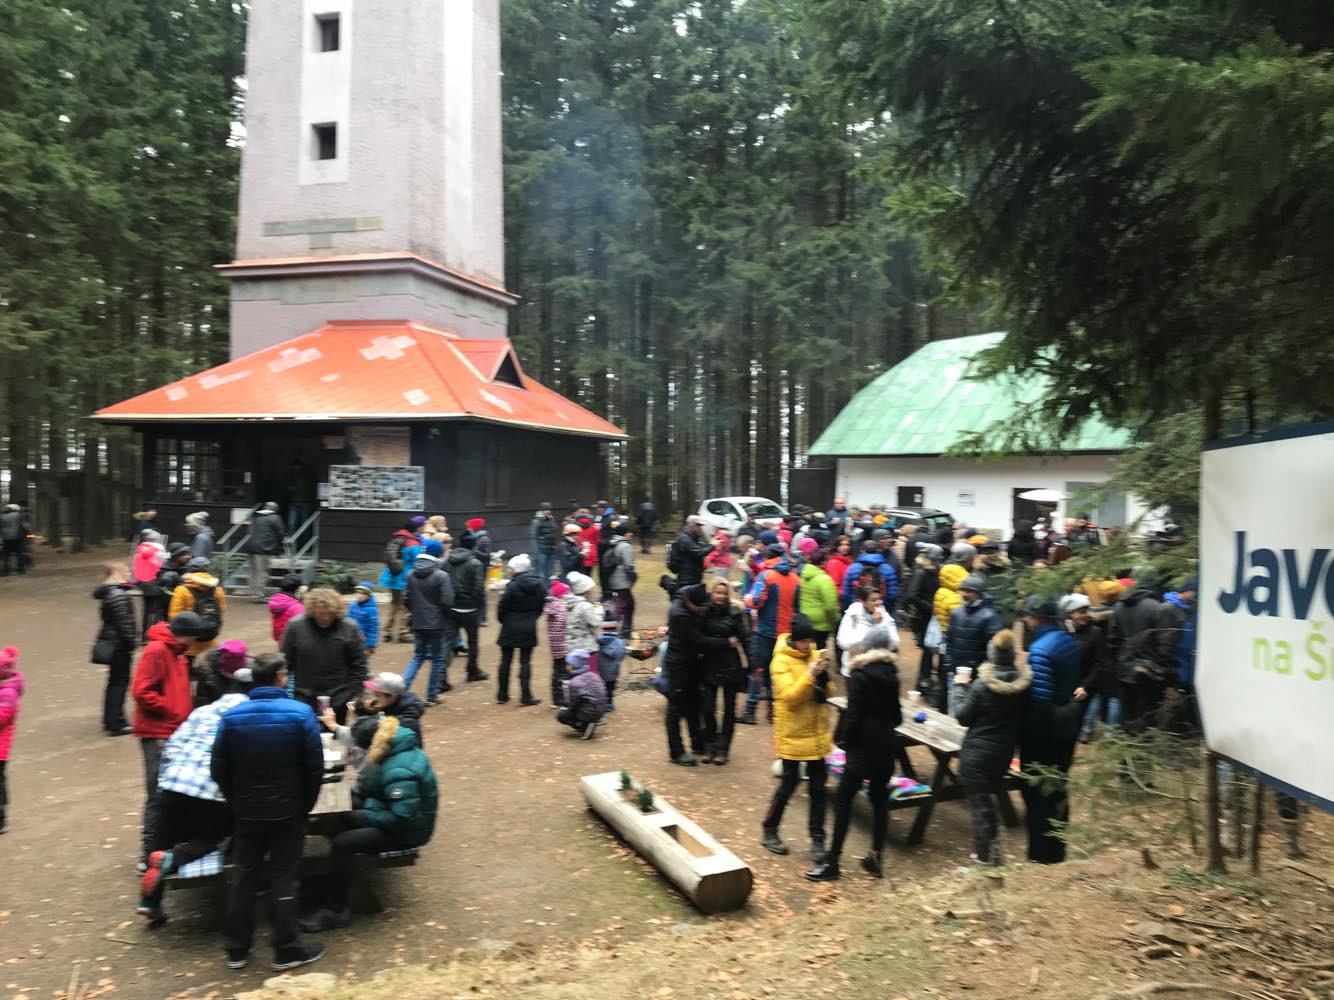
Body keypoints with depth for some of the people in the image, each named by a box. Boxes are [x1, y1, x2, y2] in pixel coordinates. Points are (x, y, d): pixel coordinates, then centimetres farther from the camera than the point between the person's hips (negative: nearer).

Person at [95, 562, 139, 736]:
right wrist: (131, 643, -15)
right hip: (120, 645, -10)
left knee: (114, 681, 18)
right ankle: (116, 724, 2)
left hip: (110, 643, 10)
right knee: (120, 682, -2)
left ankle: (110, 720, 27)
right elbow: (124, 622, -22)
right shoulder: (118, 594, -20)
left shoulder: (107, 593, 11)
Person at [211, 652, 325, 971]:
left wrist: (236, 801, 12)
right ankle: (286, 950, 14)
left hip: (246, 812, 3)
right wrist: (305, 805, 3)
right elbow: (315, 767, -11)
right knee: (283, 879, 7)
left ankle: (237, 949, 24)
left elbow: (218, 768, -1)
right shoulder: (301, 713, -14)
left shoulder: (232, 716, -7)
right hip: (288, 812, -2)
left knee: (243, 877, 15)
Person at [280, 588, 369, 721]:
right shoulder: (296, 626, -7)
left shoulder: (349, 628, -8)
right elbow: (285, 663, 0)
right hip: (303, 701, 1)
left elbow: (358, 666, -2)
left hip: (339, 701, 0)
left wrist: (355, 697, -4)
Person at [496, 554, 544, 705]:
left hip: (510, 629, -3)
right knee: (525, 662, 6)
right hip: (529, 629, 3)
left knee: (506, 660, 10)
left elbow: (501, 608, -11)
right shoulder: (539, 585, -1)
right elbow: (541, 606, 7)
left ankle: (502, 695, 16)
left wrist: (503, 621, 8)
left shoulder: (512, 586, -16)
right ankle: (526, 696, 2)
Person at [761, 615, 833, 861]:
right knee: (789, 783, 5)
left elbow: (828, 693, 6)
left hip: (817, 733, 5)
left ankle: (817, 840, 16)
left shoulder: (815, 655, 4)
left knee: (818, 787, 7)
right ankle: (770, 831, 24)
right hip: (792, 734, -5)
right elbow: (789, 696, -21)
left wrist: (824, 676, -15)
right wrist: (810, 674, -30)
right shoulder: (781, 661, -12)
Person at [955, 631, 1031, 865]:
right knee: (989, 798, 23)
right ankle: (993, 850, 25)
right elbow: (1024, 718, 3)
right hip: (1004, 752, 5)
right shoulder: (1025, 684, -6)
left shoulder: (981, 685, -18)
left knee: (978, 803, 4)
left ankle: (984, 857, 10)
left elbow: (964, 718, -10)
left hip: (976, 752, -5)